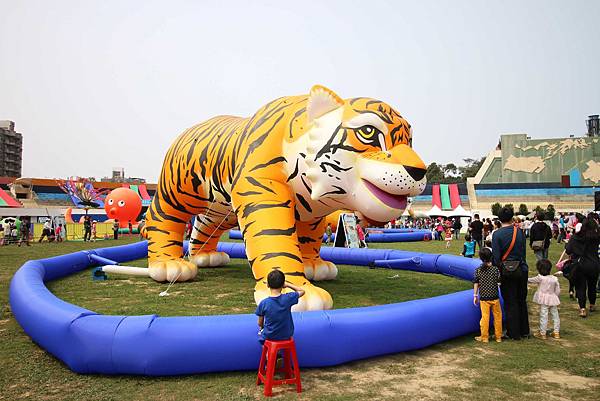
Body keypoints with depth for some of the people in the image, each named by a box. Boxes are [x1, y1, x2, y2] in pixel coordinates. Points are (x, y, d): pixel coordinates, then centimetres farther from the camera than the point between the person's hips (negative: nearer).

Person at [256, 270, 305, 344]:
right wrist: (288, 285, -3)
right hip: (287, 335, 0)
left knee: (260, 331, 33)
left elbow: (260, 323, -7)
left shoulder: (263, 303, -22)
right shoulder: (288, 298, -21)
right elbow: (302, 291, -2)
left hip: (269, 336, 0)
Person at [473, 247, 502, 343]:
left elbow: (476, 284, 0)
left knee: (485, 317, 4)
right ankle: (498, 337, 21)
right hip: (494, 297, -1)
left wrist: (475, 296, 6)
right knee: (497, 317, 13)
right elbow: (499, 283, -4)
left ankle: (484, 337, 11)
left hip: (483, 298, 1)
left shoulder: (478, 270, -2)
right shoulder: (495, 269, -6)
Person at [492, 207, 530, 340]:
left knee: (510, 303, 6)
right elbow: (523, 252, 5)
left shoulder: (497, 234, -13)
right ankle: (524, 331, 28)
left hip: (507, 272, -4)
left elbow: (496, 257, -13)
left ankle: (514, 333, 14)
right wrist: (522, 265, 15)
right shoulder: (519, 232, -1)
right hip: (522, 270, 4)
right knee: (522, 301, 18)